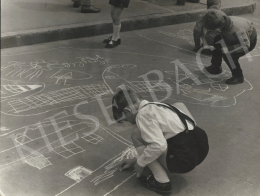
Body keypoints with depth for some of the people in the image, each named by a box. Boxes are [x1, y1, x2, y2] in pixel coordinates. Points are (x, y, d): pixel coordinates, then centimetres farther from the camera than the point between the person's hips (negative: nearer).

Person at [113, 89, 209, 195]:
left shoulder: (143, 114, -9)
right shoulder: (156, 107, 21)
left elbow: (158, 146, -20)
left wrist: (140, 162, -2)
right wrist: (135, 160, 39)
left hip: (185, 158, -9)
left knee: (137, 135, 0)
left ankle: (162, 182, -2)